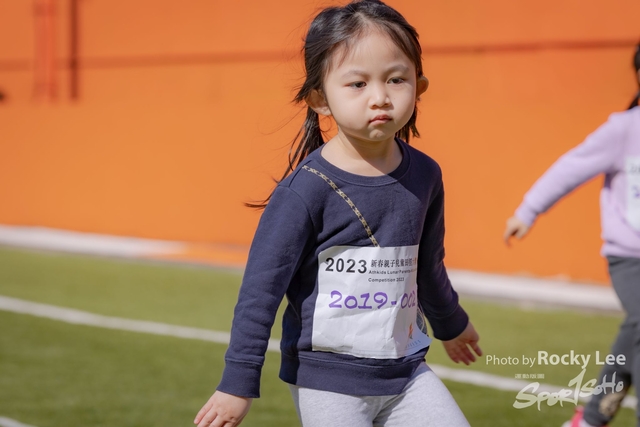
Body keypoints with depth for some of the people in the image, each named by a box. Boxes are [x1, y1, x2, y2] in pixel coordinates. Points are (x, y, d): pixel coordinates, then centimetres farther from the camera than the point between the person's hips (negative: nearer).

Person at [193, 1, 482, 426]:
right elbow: (262, 286, -12)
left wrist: (451, 324, 37)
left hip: (405, 370, 6)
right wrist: (238, 383, -12)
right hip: (328, 379, -5)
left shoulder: (424, 175, 2)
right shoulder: (307, 188, -16)